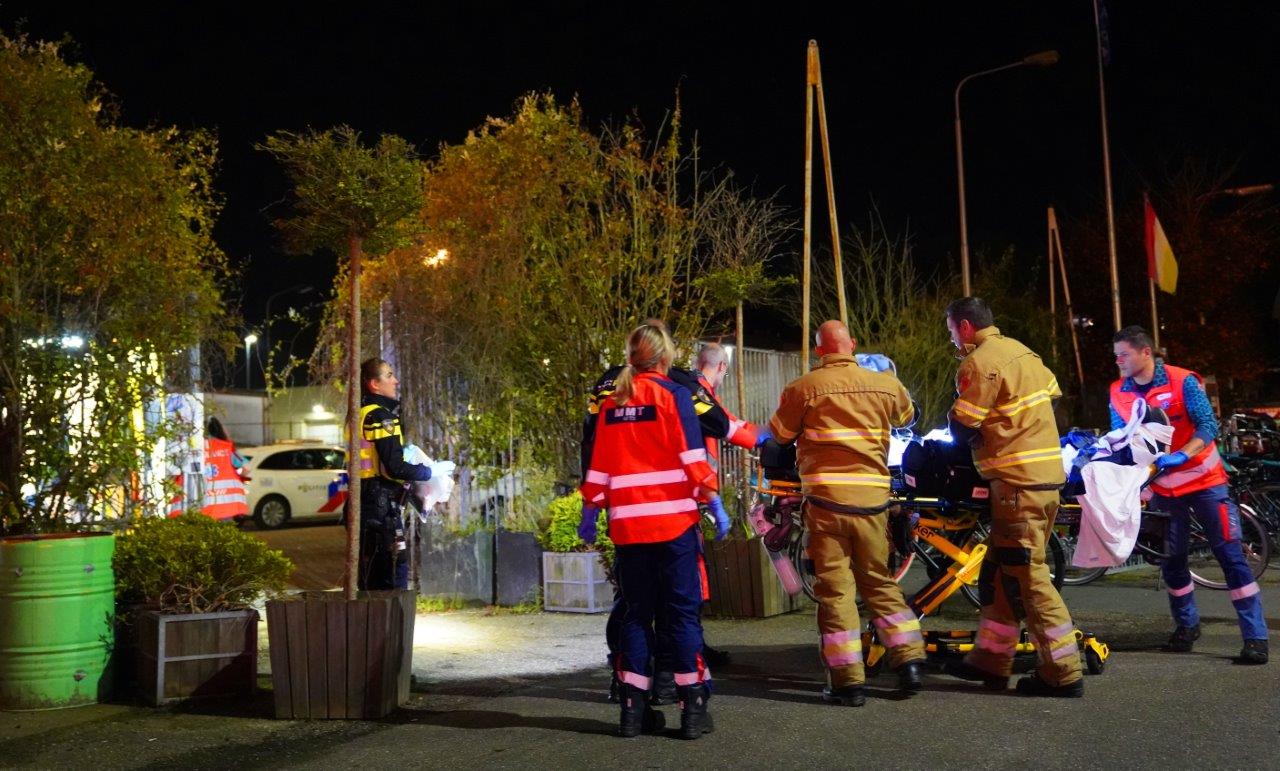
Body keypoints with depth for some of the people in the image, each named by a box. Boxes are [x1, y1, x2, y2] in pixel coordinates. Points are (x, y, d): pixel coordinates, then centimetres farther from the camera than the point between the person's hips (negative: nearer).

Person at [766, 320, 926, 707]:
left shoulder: (804, 388, -6)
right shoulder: (886, 385, 6)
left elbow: (779, 434, 5)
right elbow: (907, 417, 25)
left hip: (827, 498, -3)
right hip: (872, 499, 4)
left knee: (835, 588, 3)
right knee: (879, 582, 18)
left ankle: (848, 681, 5)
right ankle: (909, 661, 16)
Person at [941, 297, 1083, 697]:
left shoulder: (980, 362, -12)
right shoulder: (1020, 350, 15)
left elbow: (962, 426, -11)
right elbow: (1053, 392, 20)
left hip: (1018, 483, -10)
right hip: (1047, 472, 10)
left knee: (1026, 577, -4)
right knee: (998, 572, 15)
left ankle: (1062, 673, 0)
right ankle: (990, 660, 22)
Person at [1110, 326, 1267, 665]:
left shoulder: (1182, 381, -14)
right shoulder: (1119, 393, -1)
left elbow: (1208, 424, -19)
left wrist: (1181, 455, -34)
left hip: (1202, 479, -4)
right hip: (1162, 486, 4)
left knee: (1230, 554, -6)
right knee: (1172, 561, 9)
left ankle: (1255, 636, -5)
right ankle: (1187, 624, 28)